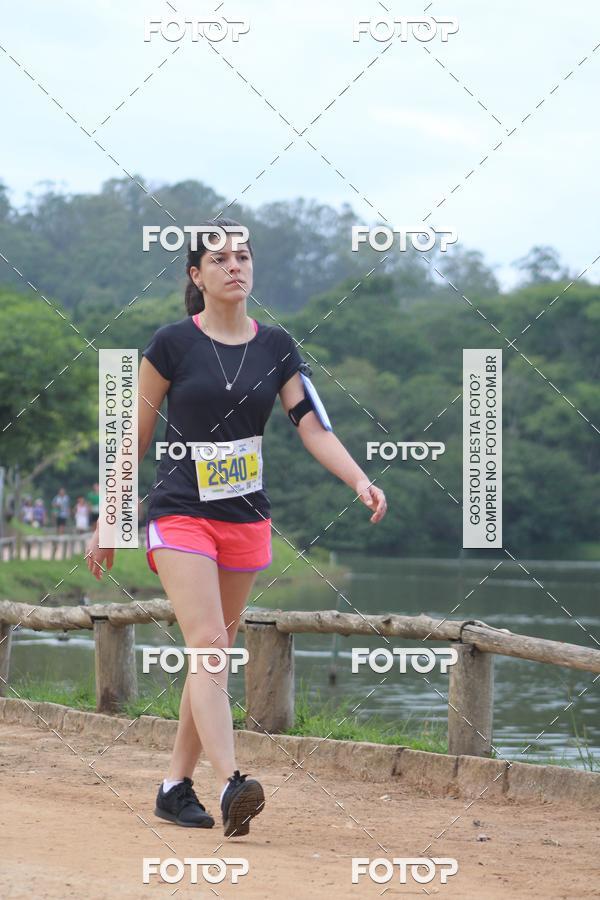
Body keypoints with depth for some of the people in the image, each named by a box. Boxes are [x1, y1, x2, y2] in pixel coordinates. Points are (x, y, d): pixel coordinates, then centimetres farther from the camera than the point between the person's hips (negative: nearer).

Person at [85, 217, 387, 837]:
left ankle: (175, 787, 17)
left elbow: (312, 426, 0)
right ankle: (230, 785, -31)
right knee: (208, 646, -19)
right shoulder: (173, 344, -3)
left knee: (215, 657, 7)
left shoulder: (276, 347, 7)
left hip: (247, 520, 4)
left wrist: (360, 481, -17)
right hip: (179, 514, -4)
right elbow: (134, 439, 3)